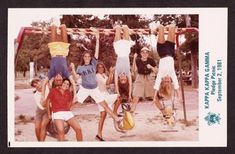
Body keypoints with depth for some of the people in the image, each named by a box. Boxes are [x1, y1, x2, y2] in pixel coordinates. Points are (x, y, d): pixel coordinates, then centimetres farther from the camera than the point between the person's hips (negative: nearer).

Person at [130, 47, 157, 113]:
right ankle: (131, 111, -3)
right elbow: (134, 70, -19)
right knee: (136, 97, -9)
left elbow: (156, 71, 1)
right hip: (140, 79, -1)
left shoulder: (151, 60, -3)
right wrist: (134, 59, -23)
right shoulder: (138, 60, -6)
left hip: (149, 79, 1)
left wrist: (151, 67, -19)